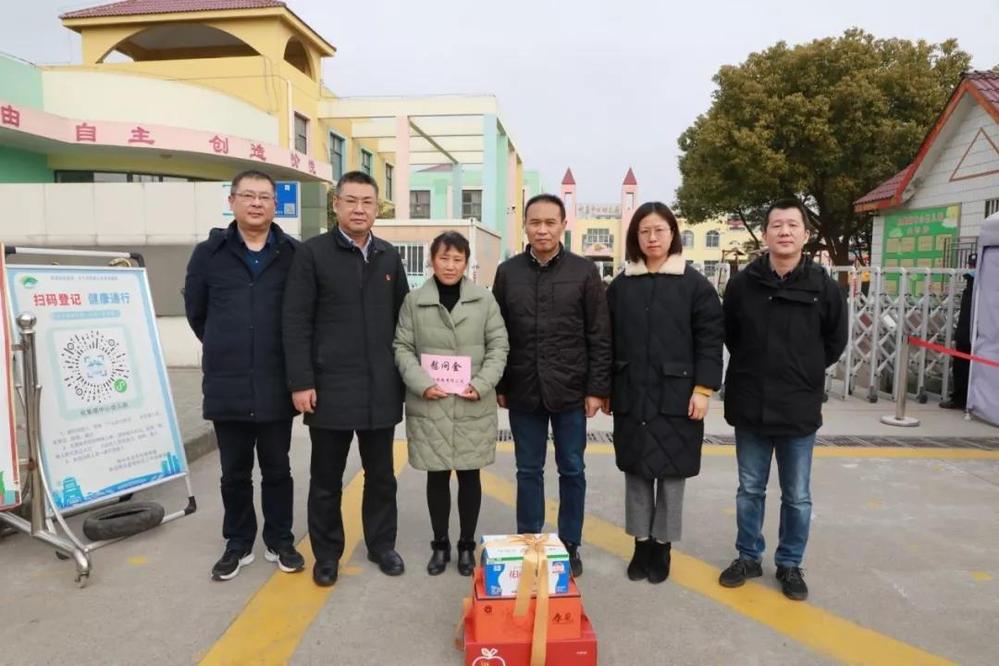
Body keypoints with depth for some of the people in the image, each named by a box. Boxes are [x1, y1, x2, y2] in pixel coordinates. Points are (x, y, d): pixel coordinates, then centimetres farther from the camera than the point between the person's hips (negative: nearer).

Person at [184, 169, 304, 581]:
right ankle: (238, 544, 30)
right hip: (226, 386, 1)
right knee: (235, 473, 13)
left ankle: (279, 542, 28)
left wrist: (286, 356, 8)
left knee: (277, 469, 12)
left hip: (276, 387, -1)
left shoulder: (294, 254, -1)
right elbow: (195, 311, 13)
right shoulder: (209, 253, 2)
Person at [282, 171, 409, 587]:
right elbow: (296, 323, -7)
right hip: (329, 388, -3)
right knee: (326, 478, 10)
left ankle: (381, 545, 32)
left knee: (381, 475, 15)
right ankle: (326, 553, 27)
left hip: (381, 389, 4)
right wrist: (301, 382, -12)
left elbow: (403, 319, 13)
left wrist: (407, 375, 9)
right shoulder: (312, 253, -3)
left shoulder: (389, 257, 10)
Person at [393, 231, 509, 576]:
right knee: (437, 475, 9)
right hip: (430, 405, 0)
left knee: (469, 475, 9)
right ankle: (440, 544, 26)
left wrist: (482, 384, -10)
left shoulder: (484, 299, 2)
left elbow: (499, 345, 3)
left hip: (473, 406, 0)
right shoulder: (414, 300, 2)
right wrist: (421, 383, -12)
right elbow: (402, 347, 3)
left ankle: (467, 545, 25)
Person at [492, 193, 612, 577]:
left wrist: (597, 388, -6)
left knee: (572, 470, 10)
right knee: (528, 470, 12)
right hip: (523, 391, 2)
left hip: (570, 391, -1)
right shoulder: (508, 272, 4)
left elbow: (599, 336, -2)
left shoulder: (584, 272, -2)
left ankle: (570, 545, 25)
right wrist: (499, 385, 4)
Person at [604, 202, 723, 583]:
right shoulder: (621, 285, 7)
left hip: (677, 397, -2)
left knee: (671, 474, 7)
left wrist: (703, 388, -10)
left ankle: (662, 546, 23)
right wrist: (605, 388, 6)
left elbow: (710, 339, -3)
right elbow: (609, 340, 8)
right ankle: (641, 544, 26)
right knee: (636, 471, 10)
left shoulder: (695, 284, -1)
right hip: (631, 396, 3)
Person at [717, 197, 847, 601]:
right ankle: (749, 557, 31)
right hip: (750, 407, 1)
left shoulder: (824, 288, -6)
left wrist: (802, 374, 6)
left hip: (800, 410, -1)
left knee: (797, 497, 12)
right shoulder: (742, 283, -4)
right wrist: (756, 369, 5)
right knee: (750, 490, 14)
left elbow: (834, 343, 7)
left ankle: (790, 564, 30)